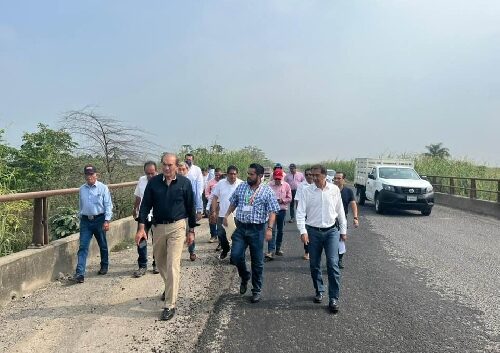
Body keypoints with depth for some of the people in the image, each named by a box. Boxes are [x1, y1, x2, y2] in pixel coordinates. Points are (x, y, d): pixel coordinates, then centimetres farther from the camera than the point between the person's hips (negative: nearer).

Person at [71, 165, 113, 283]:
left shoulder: (103, 188, -6)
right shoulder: (82, 189, 7)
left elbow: (108, 205, -8)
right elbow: (81, 206, 17)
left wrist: (107, 221, -14)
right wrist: (81, 218, 18)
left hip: (99, 220, -3)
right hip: (85, 221, 3)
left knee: (103, 245, 13)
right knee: (83, 247, -5)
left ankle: (104, 266, 33)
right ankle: (80, 273, -8)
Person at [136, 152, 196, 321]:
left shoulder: (184, 183, -6)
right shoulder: (153, 182, -2)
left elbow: (190, 207, 1)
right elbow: (145, 205, 0)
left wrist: (191, 230, 3)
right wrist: (141, 228, -9)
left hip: (177, 227, -4)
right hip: (158, 227, 4)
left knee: (173, 265, -9)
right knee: (160, 262, 19)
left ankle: (170, 305, 0)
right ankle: (170, 287, 46)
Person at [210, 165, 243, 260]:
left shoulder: (241, 184, -4)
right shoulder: (220, 184, 0)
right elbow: (215, 198, 4)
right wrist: (213, 211, -2)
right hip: (222, 214, 2)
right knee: (221, 234, 8)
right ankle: (225, 249, 34)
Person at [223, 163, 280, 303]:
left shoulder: (267, 191, -6)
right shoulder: (241, 187, 5)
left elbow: (272, 212, -8)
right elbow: (233, 203, 17)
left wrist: (269, 228, -17)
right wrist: (226, 215, 5)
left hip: (257, 230, -3)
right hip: (240, 228, 3)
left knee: (257, 261, 6)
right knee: (235, 256, -5)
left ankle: (256, 290, 22)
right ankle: (245, 277, 25)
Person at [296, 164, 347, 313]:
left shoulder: (334, 190, -1)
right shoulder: (307, 191, -4)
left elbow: (340, 211, 8)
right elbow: (300, 212, -7)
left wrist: (343, 230, 11)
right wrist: (303, 231, -17)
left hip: (331, 230, 0)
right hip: (313, 231, 1)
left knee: (333, 264, -6)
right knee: (314, 265, 10)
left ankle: (333, 298, 2)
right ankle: (319, 291, 31)